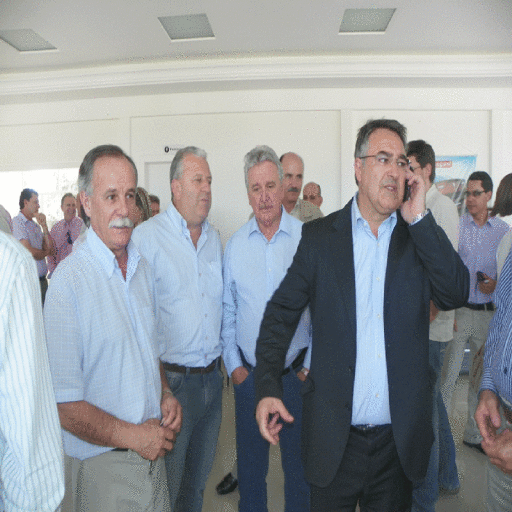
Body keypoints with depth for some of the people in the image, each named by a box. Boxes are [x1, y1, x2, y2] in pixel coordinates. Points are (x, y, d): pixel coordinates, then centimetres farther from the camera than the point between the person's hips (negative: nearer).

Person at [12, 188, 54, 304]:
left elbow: (50, 250, 8)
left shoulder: (36, 225, 16)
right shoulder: (17, 222, -7)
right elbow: (29, 252, -15)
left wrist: (44, 226, 1)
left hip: (42, 280, 7)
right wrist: (44, 253, 6)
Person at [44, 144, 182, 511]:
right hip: (102, 464, -6)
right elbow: (61, 404, -20)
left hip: (152, 449, 6)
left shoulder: (142, 267, 4)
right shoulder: (69, 281, -19)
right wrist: (134, 435, -14)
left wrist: (165, 394, -2)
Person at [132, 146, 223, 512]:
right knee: (167, 479, 12)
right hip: (170, 378, -5)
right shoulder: (146, 236, -12)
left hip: (212, 376, 6)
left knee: (200, 473, 22)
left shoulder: (214, 238, 8)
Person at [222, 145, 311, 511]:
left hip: (297, 373, -1)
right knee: (250, 461, 17)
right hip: (249, 374, 2)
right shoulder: (236, 244, 0)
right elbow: (227, 310, 6)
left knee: (299, 461, 15)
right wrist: (233, 364, 2)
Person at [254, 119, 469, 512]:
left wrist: (419, 219, -14)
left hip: (400, 437, 2)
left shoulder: (421, 236, 2)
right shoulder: (318, 236, -2)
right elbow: (281, 312, -1)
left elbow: (456, 295, -11)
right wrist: (268, 387, -11)